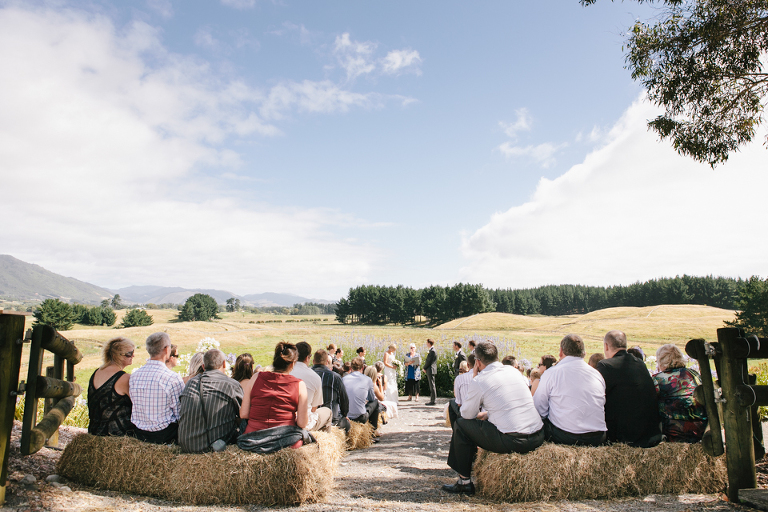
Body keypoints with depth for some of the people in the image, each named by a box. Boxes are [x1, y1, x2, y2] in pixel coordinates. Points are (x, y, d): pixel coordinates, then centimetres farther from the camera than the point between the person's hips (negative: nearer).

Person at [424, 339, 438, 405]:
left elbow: (429, 361, -18)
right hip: (430, 370, 10)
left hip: (430, 370, -10)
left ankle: (432, 401, -1)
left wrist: (424, 368, -8)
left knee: (432, 385, -5)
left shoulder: (432, 351, -17)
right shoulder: (432, 350, 15)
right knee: (431, 385, 14)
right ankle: (433, 398, 20)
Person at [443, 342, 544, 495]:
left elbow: (467, 414, 5)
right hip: (538, 438, 7)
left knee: (461, 424, 9)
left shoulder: (479, 381, -8)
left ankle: (465, 481, 16)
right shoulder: (514, 371, 12)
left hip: (511, 442, -7)